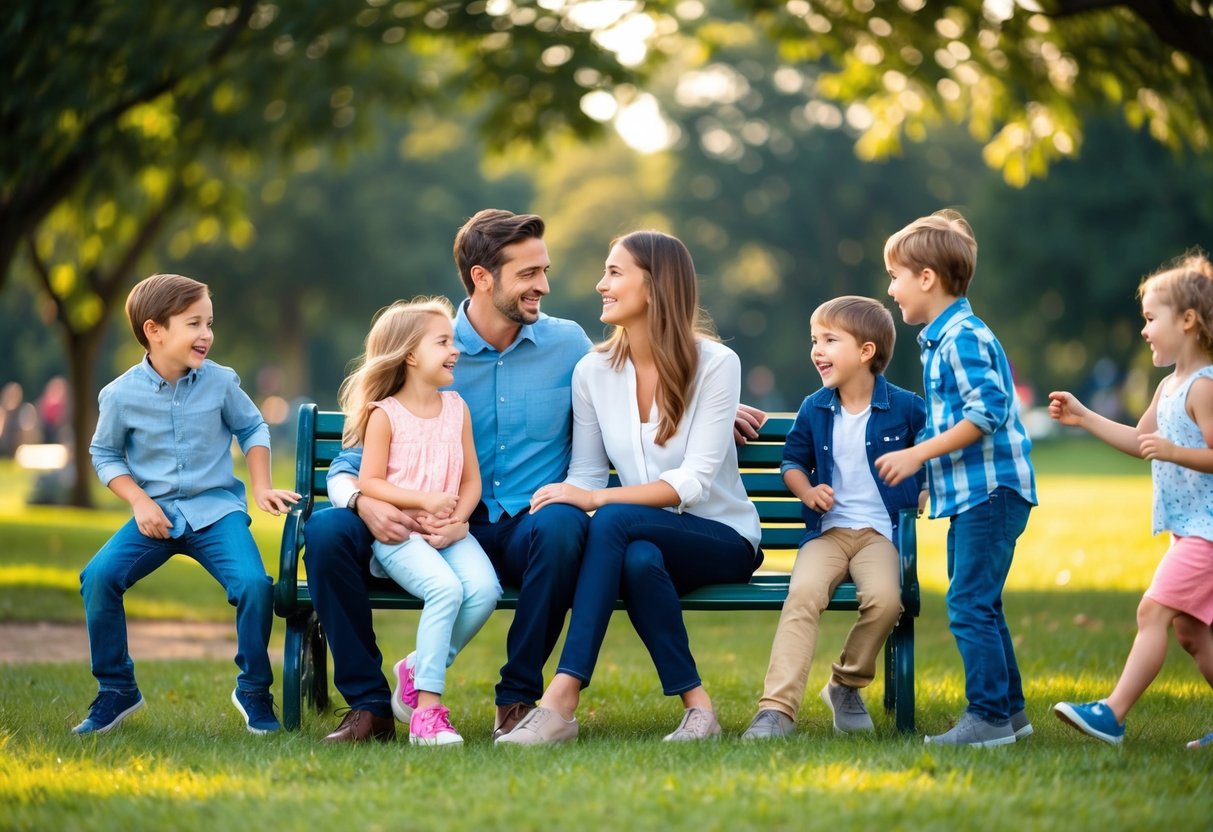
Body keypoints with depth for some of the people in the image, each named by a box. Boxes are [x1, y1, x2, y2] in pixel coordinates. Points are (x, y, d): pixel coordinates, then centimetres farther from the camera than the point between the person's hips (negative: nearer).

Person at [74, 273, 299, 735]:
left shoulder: (221, 382, -3)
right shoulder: (121, 395, -6)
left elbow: (253, 428, 13)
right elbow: (105, 454, 7)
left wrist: (262, 486, 2)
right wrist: (140, 502, -7)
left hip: (217, 511, 0)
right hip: (156, 516, 0)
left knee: (255, 583, -25)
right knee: (98, 576, -21)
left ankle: (254, 690, 0)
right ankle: (116, 690, -1)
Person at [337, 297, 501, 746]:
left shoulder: (456, 408, 12)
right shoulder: (385, 414, -1)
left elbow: (471, 479, 11)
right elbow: (370, 482, -6)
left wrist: (456, 520, -7)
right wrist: (425, 500, -16)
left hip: (448, 531, 5)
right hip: (399, 534, -5)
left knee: (484, 589, -24)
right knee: (445, 587, -31)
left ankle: (417, 669, -2)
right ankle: (426, 708, -26)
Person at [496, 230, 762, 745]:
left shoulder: (715, 364, -10)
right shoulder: (593, 372, 4)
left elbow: (694, 481, -17)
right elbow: (586, 474, 5)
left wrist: (596, 499, -27)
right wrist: (565, 498, -20)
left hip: (723, 540, -3)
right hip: (646, 538, 3)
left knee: (613, 520, -33)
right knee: (638, 560, -36)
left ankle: (562, 700, -37)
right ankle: (696, 707, -24)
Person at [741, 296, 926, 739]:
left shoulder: (906, 408, 1)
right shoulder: (814, 409, 9)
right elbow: (793, 461, 22)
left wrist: (927, 492, 1)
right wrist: (807, 491, 3)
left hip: (880, 531, -2)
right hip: (827, 531, 2)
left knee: (884, 599, -32)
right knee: (803, 592, -29)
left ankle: (847, 685, -3)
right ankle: (777, 708, -34)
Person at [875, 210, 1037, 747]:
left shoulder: (963, 338, -14)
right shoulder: (940, 339, 18)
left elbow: (987, 412, -23)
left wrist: (918, 454, -20)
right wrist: (925, 470, 19)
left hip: (990, 491, -11)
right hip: (969, 494, 11)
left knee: (969, 604, -11)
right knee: (978, 606, 15)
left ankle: (989, 716, -7)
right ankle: (1009, 710, 22)